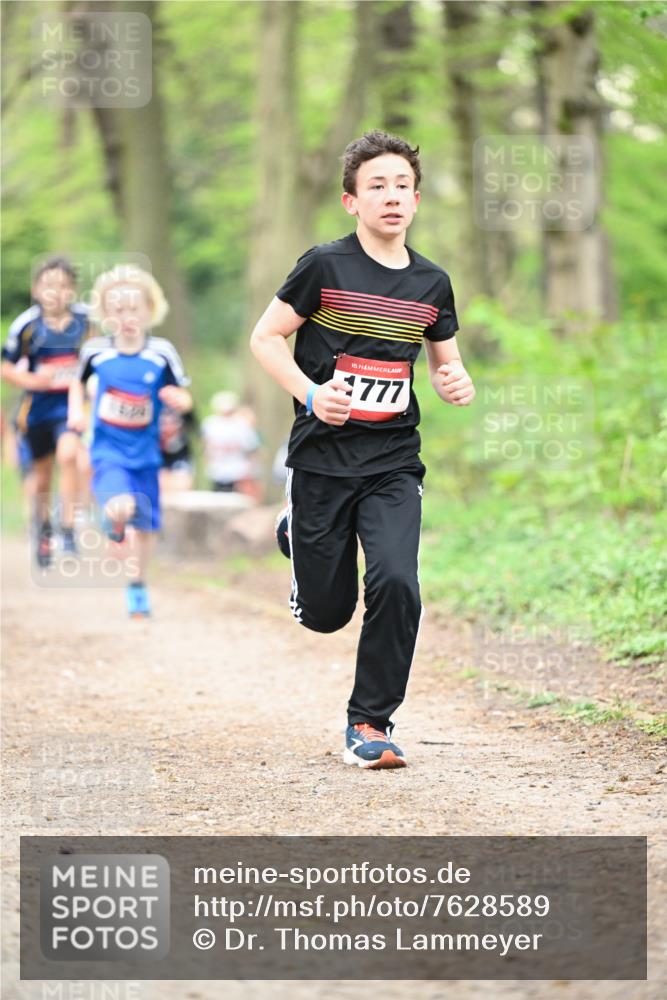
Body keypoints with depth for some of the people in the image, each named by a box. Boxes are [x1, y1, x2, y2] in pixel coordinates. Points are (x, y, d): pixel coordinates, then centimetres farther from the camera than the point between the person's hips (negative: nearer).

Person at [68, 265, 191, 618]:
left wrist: (178, 399, -25)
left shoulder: (162, 353, -8)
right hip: (108, 451, -2)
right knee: (121, 508, -27)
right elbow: (78, 382, 14)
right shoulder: (96, 351, -6)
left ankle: (139, 587, 35)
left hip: (145, 453, 2)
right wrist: (75, 411, -3)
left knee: (146, 525, 12)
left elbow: (185, 399, -2)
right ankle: (114, 522, 12)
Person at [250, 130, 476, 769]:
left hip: (394, 462, 2)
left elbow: (445, 362, 19)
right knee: (325, 614, 5)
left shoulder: (432, 284, 6)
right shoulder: (326, 266, -7)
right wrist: (311, 392, -18)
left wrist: (457, 383, -5)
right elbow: (265, 338, -2)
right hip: (322, 457, -2)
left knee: (396, 584, -20)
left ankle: (370, 722, -2)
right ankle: (296, 533, 41)